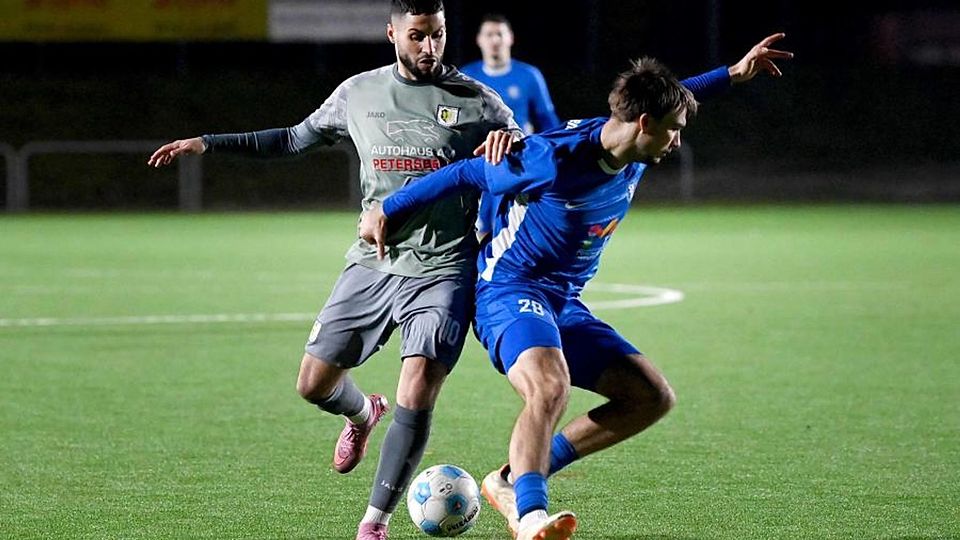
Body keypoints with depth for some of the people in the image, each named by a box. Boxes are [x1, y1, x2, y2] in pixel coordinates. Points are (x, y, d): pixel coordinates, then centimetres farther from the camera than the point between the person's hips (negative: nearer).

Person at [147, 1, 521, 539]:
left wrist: (508, 140, -19)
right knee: (314, 383, 4)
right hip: (372, 265, 4)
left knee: (416, 398, -16)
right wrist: (206, 144, 18)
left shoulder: (476, 101, 0)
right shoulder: (359, 93, 8)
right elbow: (296, 138, 21)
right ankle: (363, 414, 41)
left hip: (442, 271, -4)